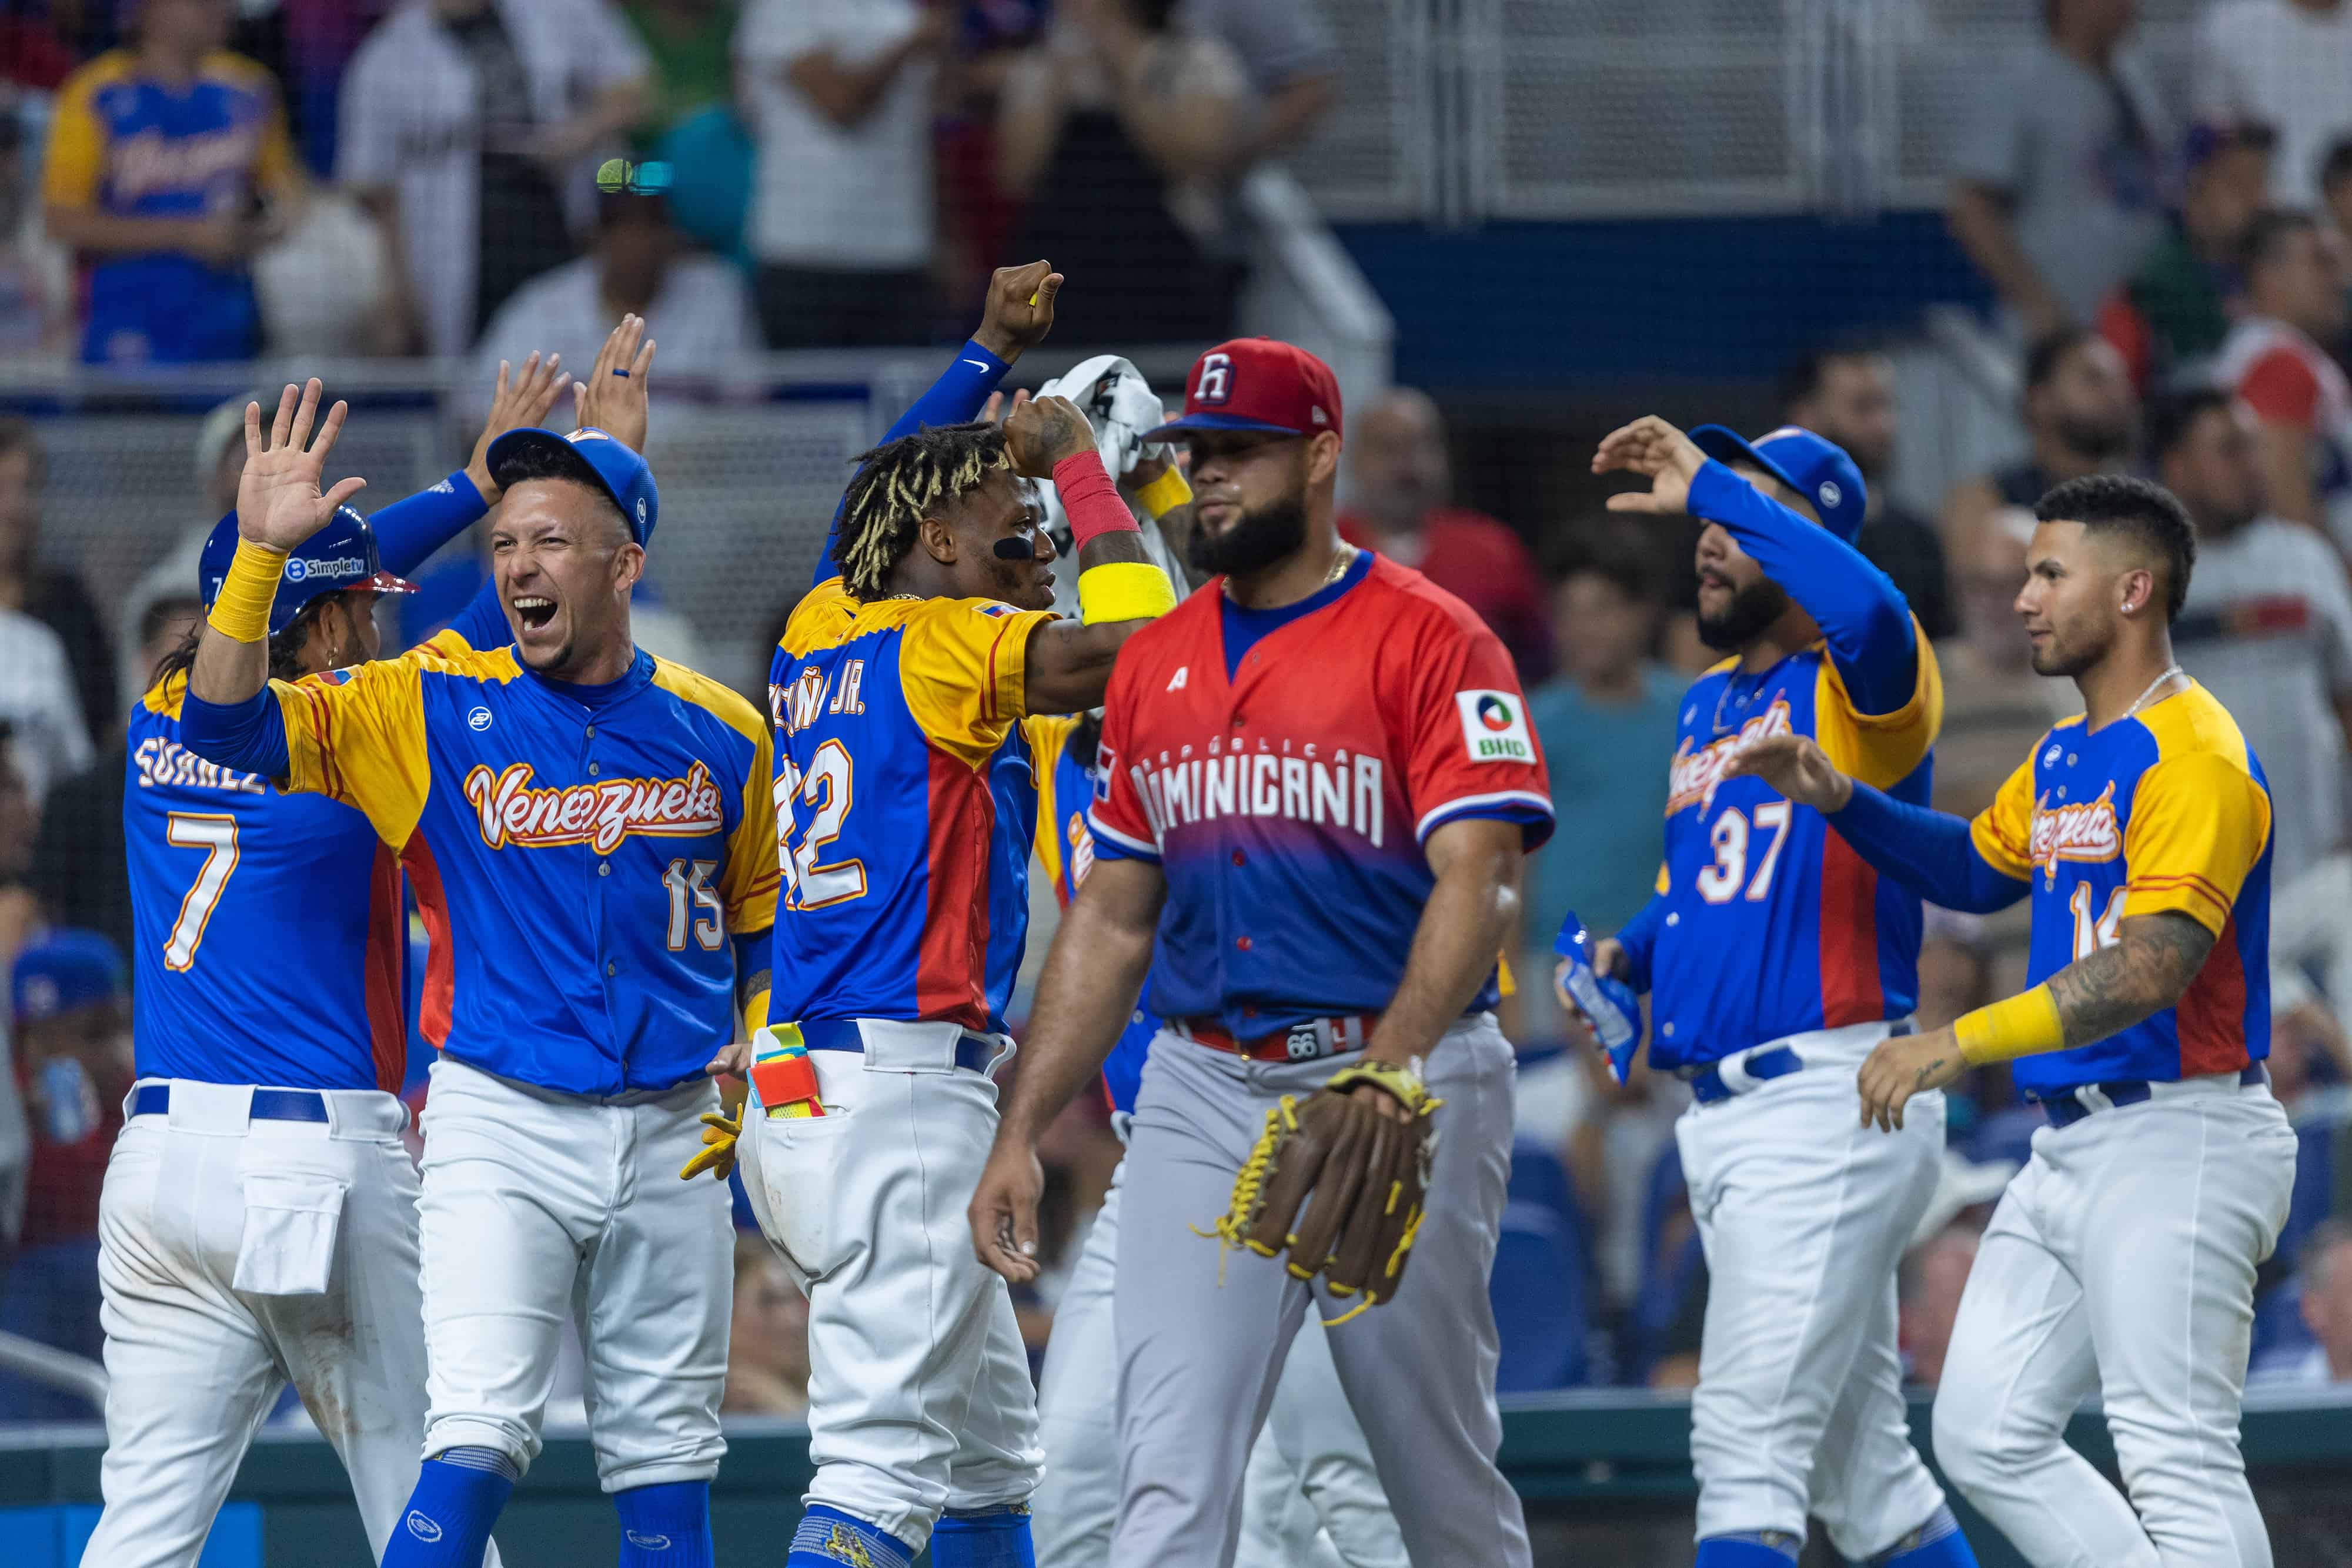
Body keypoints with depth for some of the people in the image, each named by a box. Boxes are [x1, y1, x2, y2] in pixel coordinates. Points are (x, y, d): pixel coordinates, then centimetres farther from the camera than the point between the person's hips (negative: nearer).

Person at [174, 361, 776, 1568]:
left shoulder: (718, 733, 5)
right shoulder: (436, 709, -2)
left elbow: (762, 925, 17)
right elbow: (225, 726, -11)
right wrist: (260, 552, -21)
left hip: (671, 1136, 3)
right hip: (500, 1119, -3)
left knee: (666, 1457, 10)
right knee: (479, 1436, -17)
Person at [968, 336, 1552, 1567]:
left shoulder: (1427, 638, -5)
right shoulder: (1156, 661, 14)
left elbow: (1479, 884, -15)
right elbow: (1112, 919, 19)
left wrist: (1389, 1072, -30)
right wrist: (1022, 1131, 11)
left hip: (1399, 1073, -4)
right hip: (1202, 1090, 5)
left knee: (1439, 1460, 5)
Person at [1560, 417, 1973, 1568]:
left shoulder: (1855, 688, -8)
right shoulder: (1706, 707, 18)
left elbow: (1871, 608, -33)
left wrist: (1715, 483, -27)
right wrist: (1631, 953, 11)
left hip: (1832, 1101, -9)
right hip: (1721, 1115, 9)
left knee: (1748, 1439, -15)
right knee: (1860, 1466, 14)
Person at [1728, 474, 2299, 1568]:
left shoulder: (2193, 757, -16)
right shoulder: (2062, 757, 15)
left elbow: (2151, 969, -25)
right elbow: (1980, 870, 33)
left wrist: (1959, 1045, -26)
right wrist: (1841, 801, 17)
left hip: (2176, 1143, -10)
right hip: (2070, 1146, 10)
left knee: (2180, 1470, -12)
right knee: (1985, 1436, 9)